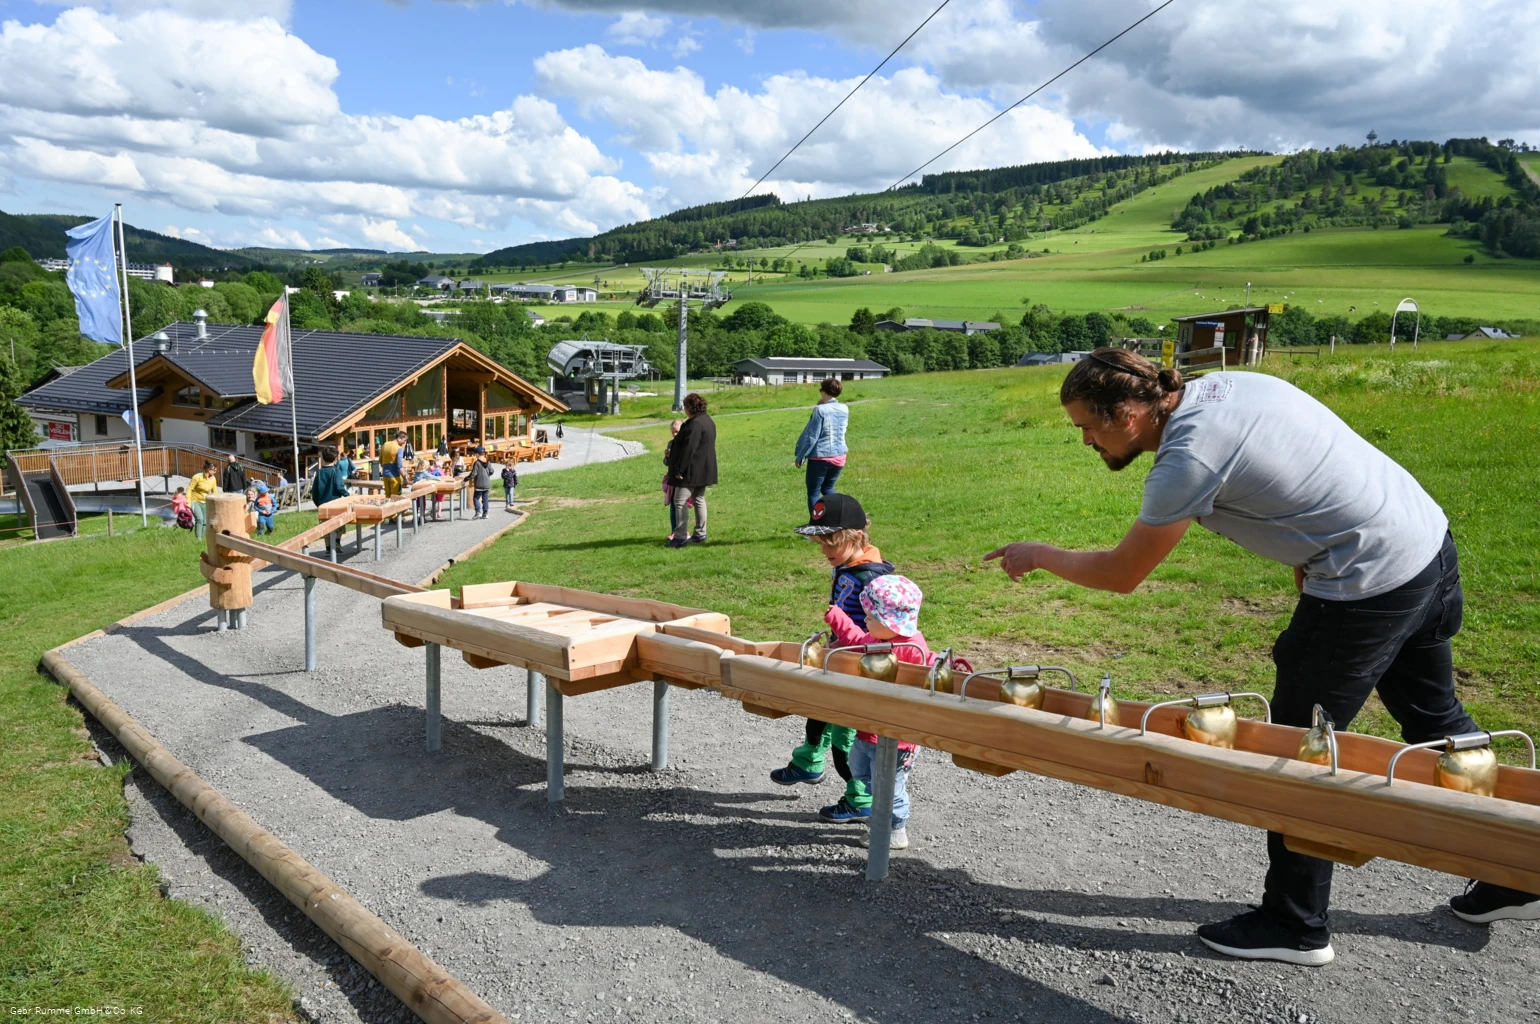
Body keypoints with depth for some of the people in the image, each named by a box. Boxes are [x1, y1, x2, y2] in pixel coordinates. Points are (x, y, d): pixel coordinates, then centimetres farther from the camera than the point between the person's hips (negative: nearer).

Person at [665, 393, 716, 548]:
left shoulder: (695, 424, -20)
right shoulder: (708, 421, 12)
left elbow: (688, 449, -24)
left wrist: (679, 469, -20)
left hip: (692, 471, -10)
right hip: (704, 470, 11)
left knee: (680, 501, -7)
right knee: (699, 500, 17)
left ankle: (681, 536, -8)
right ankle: (701, 534, 22)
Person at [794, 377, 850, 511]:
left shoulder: (820, 410, -14)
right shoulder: (845, 409, 3)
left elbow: (811, 437, -15)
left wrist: (800, 457, -6)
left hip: (820, 457, -6)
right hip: (839, 456, 6)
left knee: (813, 493, 6)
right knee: (827, 488, 25)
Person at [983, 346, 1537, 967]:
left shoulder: (1190, 457, -22)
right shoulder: (1218, 384, 5)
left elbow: (1121, 574, -12)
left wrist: (1036, 555, 3)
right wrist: (1308, 584, 11)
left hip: (1373, 584, -10)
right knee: (1438, 725, 24)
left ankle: (1294, 925, 17)